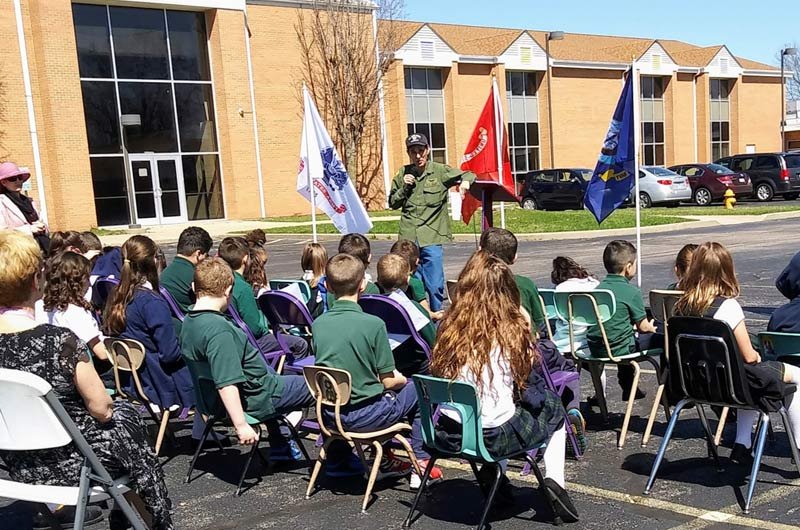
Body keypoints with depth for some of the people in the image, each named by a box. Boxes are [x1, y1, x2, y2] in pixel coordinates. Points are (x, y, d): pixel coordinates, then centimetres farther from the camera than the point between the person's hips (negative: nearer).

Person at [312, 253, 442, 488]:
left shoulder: (318, 324, -4)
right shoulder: (373, 324, -19)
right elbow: (388, 381, -13)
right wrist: (403, 379, 11)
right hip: (366, 417, -5)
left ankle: (384, 460, 36)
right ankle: (421, 464, 21)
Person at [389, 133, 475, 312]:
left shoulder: (440, 171, 1)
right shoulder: (403, 174, 9)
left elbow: (469, 175, 7)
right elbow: (392, 203, 16)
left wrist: (465, 181, -16)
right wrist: (404, 188, -2)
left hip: (432, 237, -2)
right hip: (408, 238, 3)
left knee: (435, 286, -4)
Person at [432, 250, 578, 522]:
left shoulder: (449, 326, -4)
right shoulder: (511, 328, -11)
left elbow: (440, 377, 8)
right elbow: (531, 389, 0)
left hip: (448, 433, 4)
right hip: (495, 436, -4)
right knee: (553, 408, 24)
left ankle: (492, 470, 22)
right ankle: (554, 481, 15)